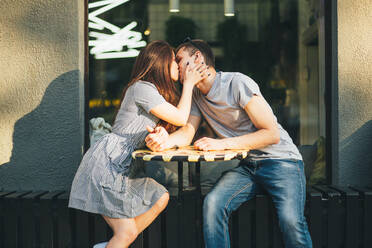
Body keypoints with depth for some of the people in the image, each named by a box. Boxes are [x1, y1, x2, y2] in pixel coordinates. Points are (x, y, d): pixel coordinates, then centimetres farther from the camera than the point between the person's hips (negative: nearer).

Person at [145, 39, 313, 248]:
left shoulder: (237, 83, -14)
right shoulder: (196, 96, 10)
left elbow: (272, 134, -16)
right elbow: (187, 133, 1)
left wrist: (222, 144, -22)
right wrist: (166, 141, -23)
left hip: (281, 160, -5)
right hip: (247, 165, 6)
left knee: (290, 220, -27)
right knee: (213, 203, -21)